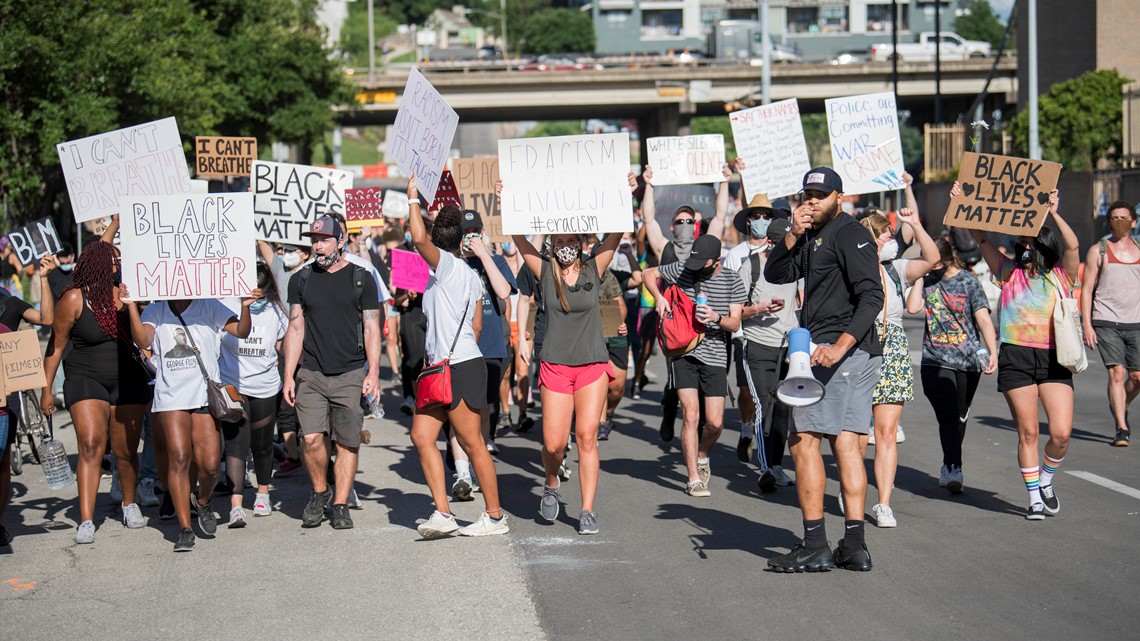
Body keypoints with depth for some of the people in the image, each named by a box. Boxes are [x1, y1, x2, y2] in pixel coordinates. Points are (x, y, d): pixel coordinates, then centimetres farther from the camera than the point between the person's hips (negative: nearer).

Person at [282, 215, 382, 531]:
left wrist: (373, 372, -7)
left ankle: (340, 505, 9)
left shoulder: (361, 279, 4)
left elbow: (371, 329, 3)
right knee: (311, 438, -11)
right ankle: (319, 491, 12)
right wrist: (288, 376, 4)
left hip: (351, 374, -1)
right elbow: (296, 329, 11)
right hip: (311, 374, 1)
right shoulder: (301, 280, 10)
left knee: (348, 443, 0)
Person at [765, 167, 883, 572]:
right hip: (857, 357, 10)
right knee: (845, 443, 7)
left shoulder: (849, 235, -10)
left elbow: (872, 296, -19)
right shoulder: (813, 240, 19)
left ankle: (815, 546, -8)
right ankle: (854, 546, 6)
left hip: (843, 353, -10)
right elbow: (774, 274, 13)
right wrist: (793, 235, -3)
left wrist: (841, 345, -29)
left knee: (803, 440, -7)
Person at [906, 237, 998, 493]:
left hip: (968, 360, 0)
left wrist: (992, 352, -21)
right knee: (947, 417, -15)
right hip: (935, 360, 0)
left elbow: (984, 319, -10)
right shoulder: (928, 280, 7)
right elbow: (912, 307, -8)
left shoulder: (969, 282, -2)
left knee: (960, 418, 11)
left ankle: (949, 469, 27)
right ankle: (954, 469, -20)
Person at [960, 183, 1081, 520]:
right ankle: (1034, 496, 15)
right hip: (1016, 358, 1)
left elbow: (1073, 246, -12)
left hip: (1054, 360, -1)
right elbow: (982, 239, 7)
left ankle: (1046, 479, 20)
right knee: (1028, 432, 2)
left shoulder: (1061, 276, 6)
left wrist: (1053, 213, -21)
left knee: (1061, 433, -9)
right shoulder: (1010, 273, 10)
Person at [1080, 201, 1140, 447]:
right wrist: (1086, 325, -7)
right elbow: (1086, 290, 2)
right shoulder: (1098, 251, 3)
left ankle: (1120, 407, 32)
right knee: (1117, 373, -14)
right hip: (1106, 323, -3)